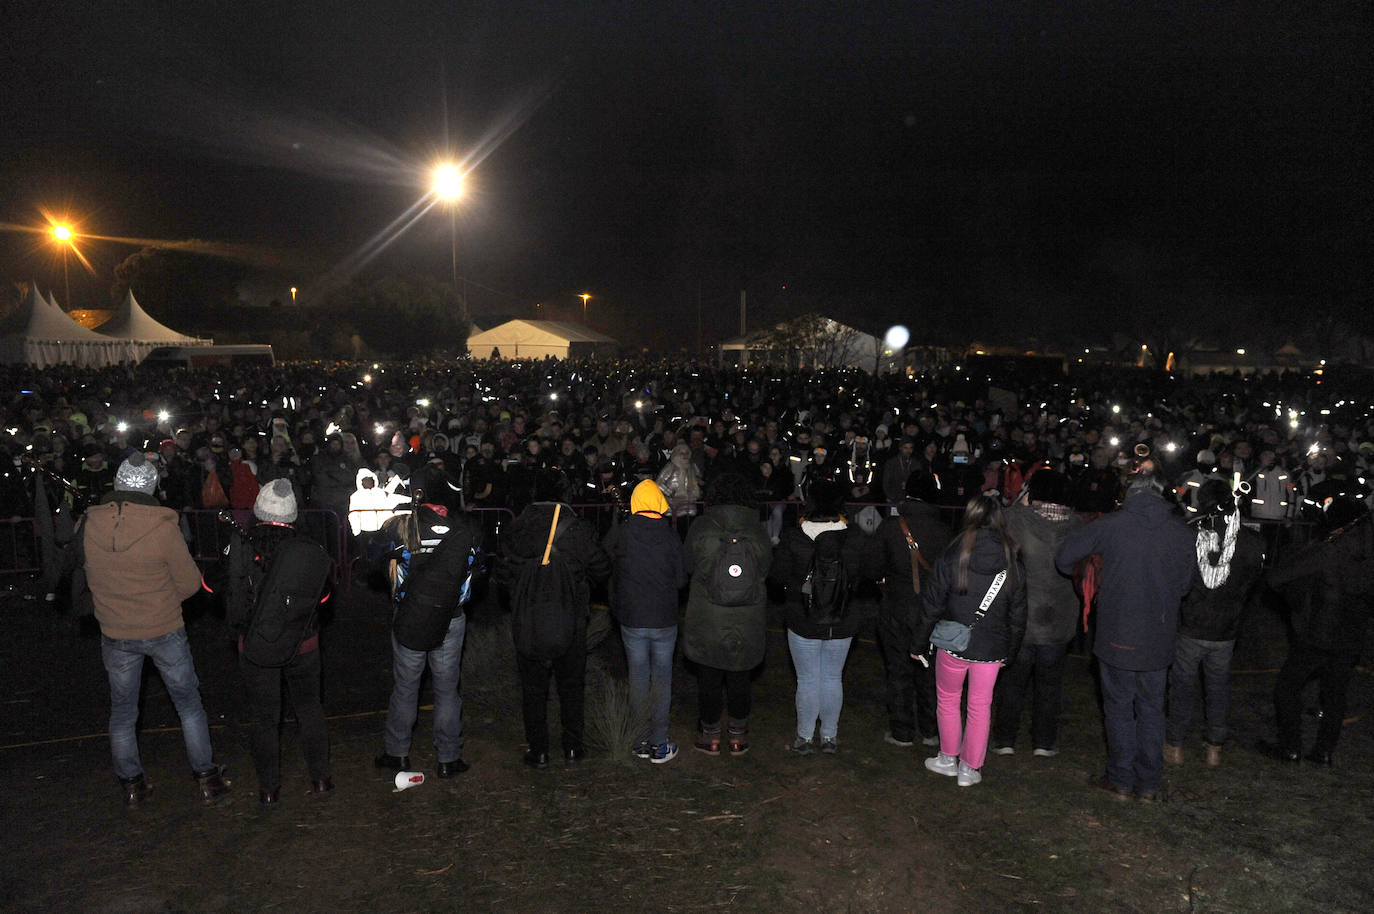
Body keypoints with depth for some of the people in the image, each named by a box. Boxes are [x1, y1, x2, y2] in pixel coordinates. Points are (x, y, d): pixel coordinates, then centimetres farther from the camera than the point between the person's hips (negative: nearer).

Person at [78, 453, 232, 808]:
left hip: (115, 635, 3)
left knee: (122, 711, 19)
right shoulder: (163, 526, -21)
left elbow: (87, 574, 7)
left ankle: (131, 785, 30)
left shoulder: (88, 525, -9)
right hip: (164, 631, -3)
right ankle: (207, 780, 19)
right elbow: (190, 583, -12)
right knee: (189, 704, 13)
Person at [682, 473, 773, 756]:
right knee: (739, 679, 14)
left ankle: (710, 736, 21)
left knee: (708, 679, 11)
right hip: (747, 622, 2)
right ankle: (738, 737, 24)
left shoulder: (700, 528, -9)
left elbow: (689, 567, 2)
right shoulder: (758, 530, -4)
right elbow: (764, 570, 5)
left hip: (707, 620, -2)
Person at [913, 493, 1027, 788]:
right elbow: (1018, 617, 4)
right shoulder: (1013, 566, -5)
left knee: (948, 700, 18)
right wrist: (1009, 650, 17)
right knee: (980, 706, 14)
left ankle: (948, 760, 29)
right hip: (992, 648, 2)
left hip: (954, 644, -2)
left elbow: (930, 608, -8)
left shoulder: (950, 559, -13)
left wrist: (918, 644, 4)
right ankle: (970, 769, 23)